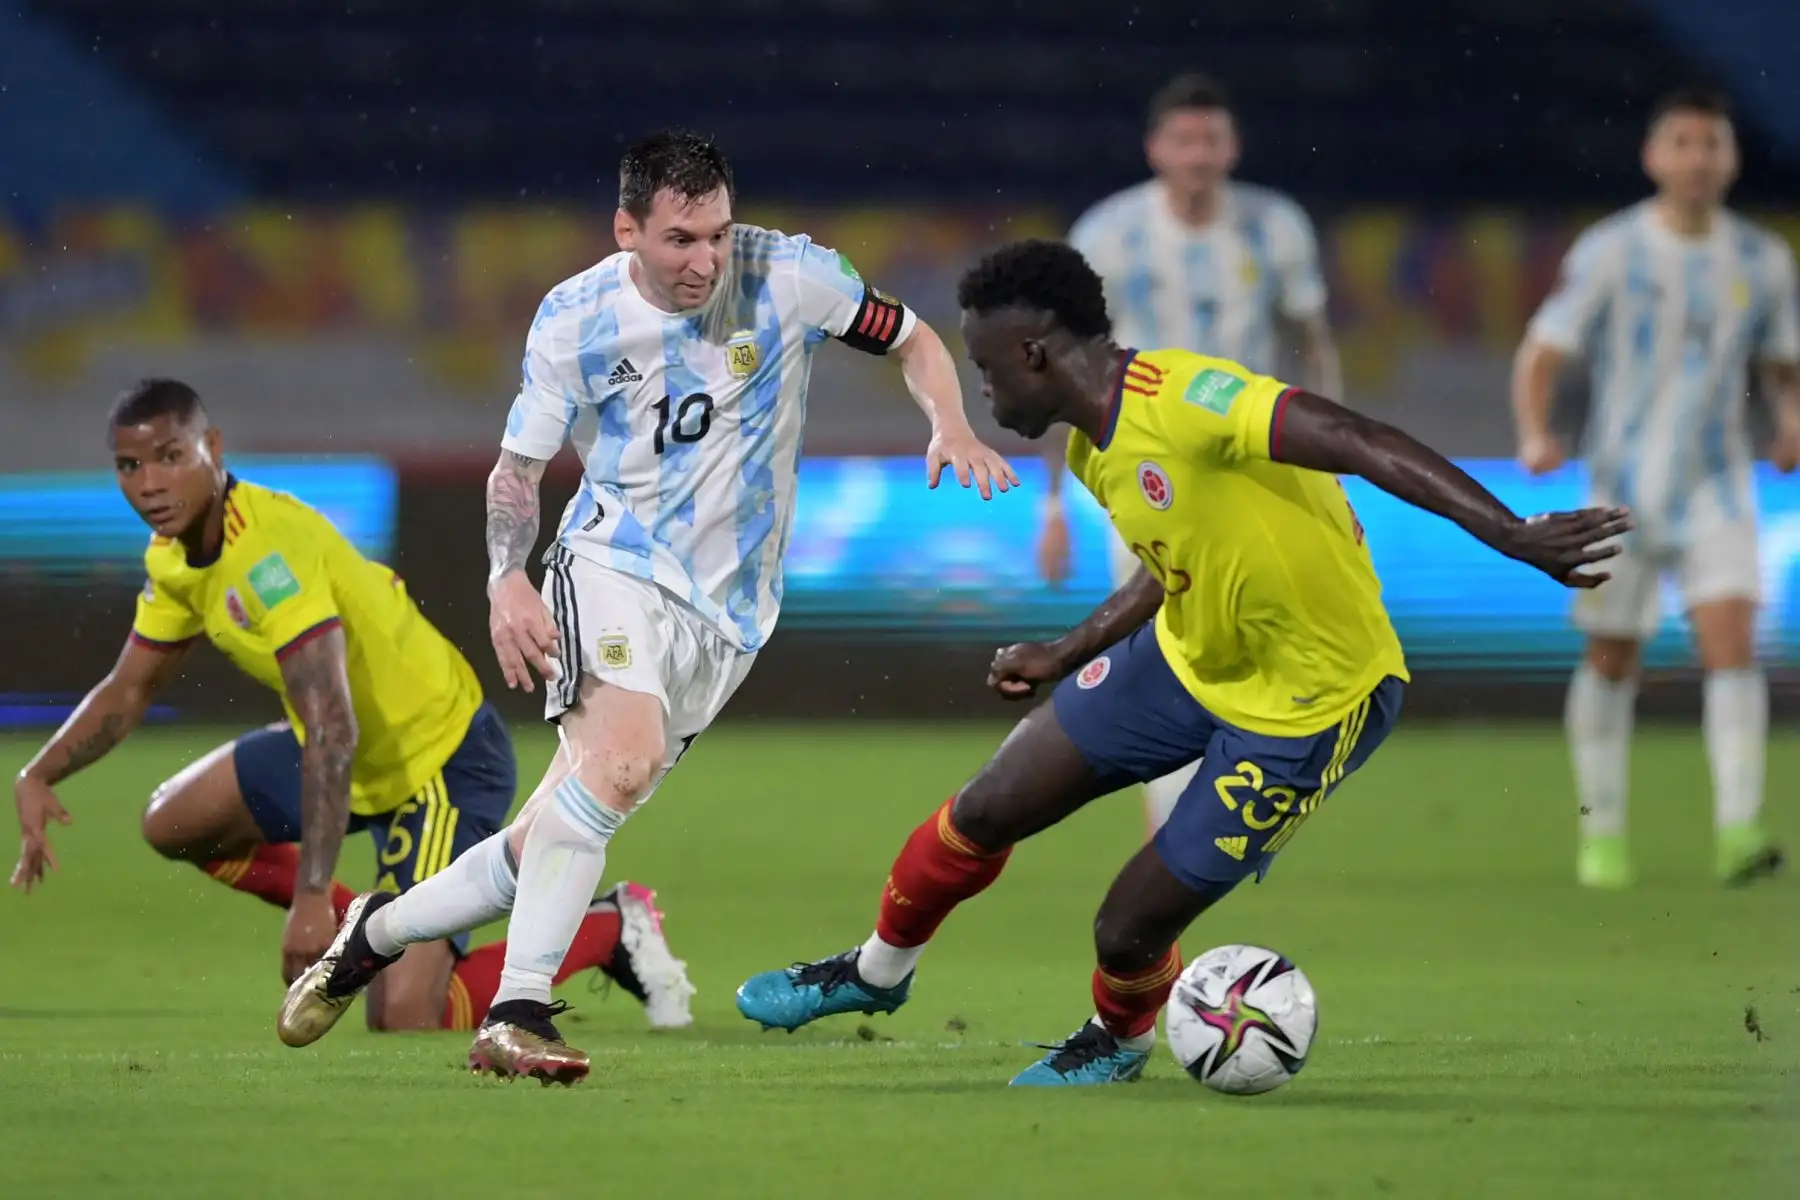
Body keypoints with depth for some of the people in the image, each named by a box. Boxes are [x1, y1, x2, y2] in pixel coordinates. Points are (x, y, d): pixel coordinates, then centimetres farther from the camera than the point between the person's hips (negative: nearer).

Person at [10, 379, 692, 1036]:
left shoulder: (270, 552, -31)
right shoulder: (174, 554, -2)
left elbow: (331, 733, -38)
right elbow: (129, 689, 13)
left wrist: (313, 898, -42)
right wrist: (39, 776, -4)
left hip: (445, 757, -9)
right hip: (359, 756, 9)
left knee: (402, 1021, -16)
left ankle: (608, 929, 3)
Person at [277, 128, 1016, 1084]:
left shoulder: (786, 277, -7)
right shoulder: (574, 319, -5)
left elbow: (912, 340, 7)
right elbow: (518, 466, 6)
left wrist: (950, 428, -13)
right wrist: (506, 579, -12)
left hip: (723, 610, 2)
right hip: (613, 567, -2)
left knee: (557, 840, -1)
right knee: (623, 753, -32)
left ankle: (376, 932, 23)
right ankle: (516, 1018, -34)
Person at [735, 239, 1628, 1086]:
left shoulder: (1181, 400, -30)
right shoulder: (1094, 449, 1)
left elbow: (1363, 445, -37)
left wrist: (1513, 538, -44)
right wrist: (1061, 658, 19)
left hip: (1307, 705, -8)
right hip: (1186, 658, 8)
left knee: (1128, 931, -4)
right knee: (986, 810, 8)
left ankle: (1119, 1039, 32)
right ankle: (878, 970, 37)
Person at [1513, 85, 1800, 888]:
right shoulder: (1609, 252, -7)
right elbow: (1541, 355, -7)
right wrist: (1536, 436, -26)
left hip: (1715, 488, 1)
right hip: (1623, 483, -1)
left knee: (1731, 637, -17)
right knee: (1612, 660, 7)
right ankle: (1602, 833, 23)